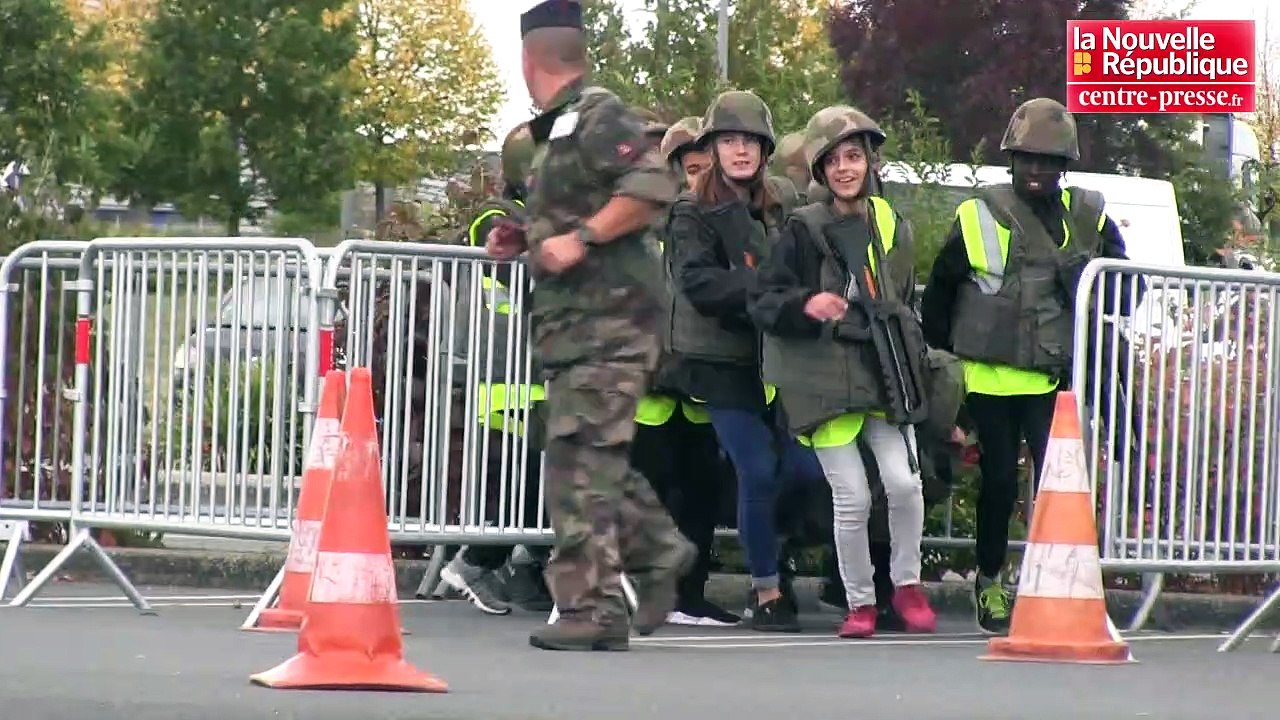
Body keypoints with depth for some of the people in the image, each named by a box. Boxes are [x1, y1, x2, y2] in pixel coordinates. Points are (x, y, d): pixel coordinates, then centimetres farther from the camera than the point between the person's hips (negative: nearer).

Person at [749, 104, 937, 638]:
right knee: (852, 499, -5)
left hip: (885, 375, 3)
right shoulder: (803, 230, -3)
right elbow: (763, 303, -7)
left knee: (904, 483, -11)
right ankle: (860, 602, 13)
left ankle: (907, 585, 10)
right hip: (826, 378, -3)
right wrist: (805, 305, -26)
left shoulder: (891, 226, 12)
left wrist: (914, 364, 17)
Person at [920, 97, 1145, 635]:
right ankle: (989, 580, 23)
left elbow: (1125, 287, 13)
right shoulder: (979, 217, -2)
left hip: (1056, 377, 1)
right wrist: (939, 351, 8)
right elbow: (940, 288, 7)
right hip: (991, 375, -1)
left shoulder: (1089, 218, 4)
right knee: (999, 480, 6)